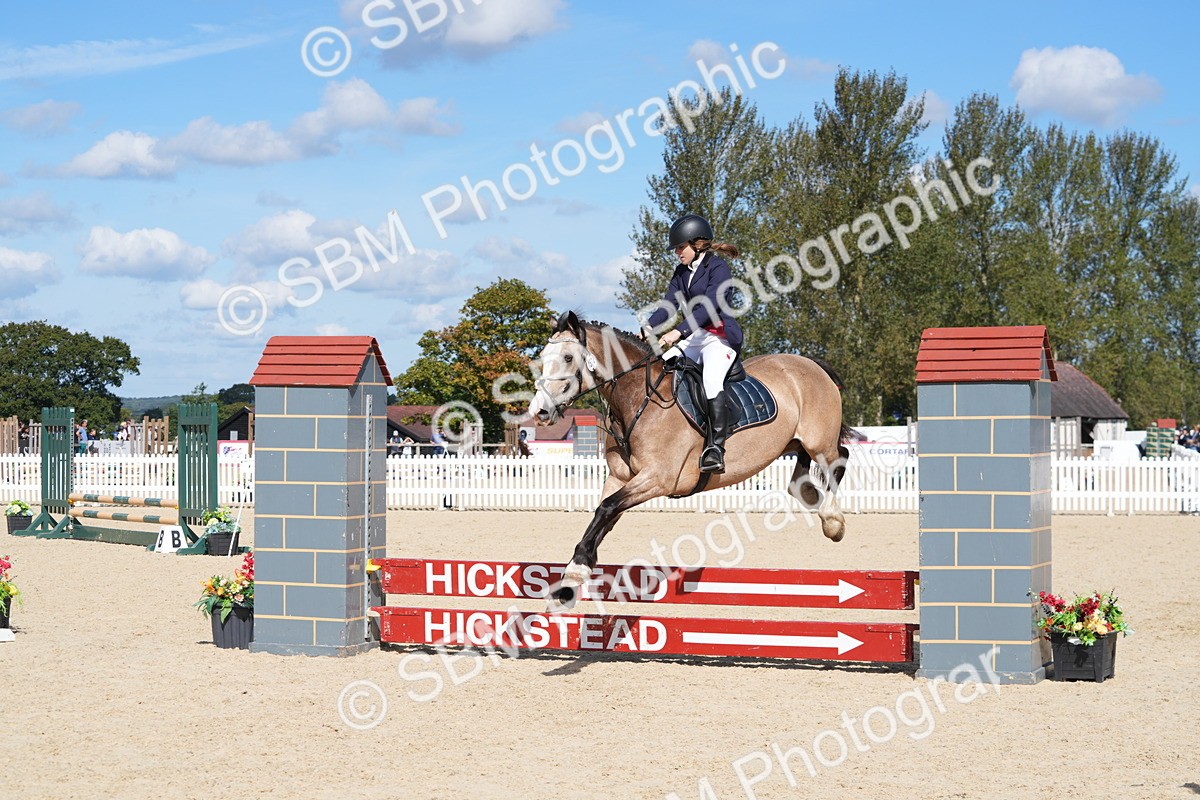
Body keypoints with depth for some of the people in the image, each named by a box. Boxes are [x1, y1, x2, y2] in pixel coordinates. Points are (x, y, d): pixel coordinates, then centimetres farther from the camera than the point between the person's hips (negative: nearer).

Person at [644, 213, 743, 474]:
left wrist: (679, 332, -34)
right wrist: (648, 328, -12)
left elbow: (709, 307, -23)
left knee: (711, 379, -32)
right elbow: (669, 304, 6)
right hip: (691, 337, 8)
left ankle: (716, 448, -35)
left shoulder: (718, 267, -11)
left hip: (720, 337, -8)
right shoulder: (682, 272, 13)